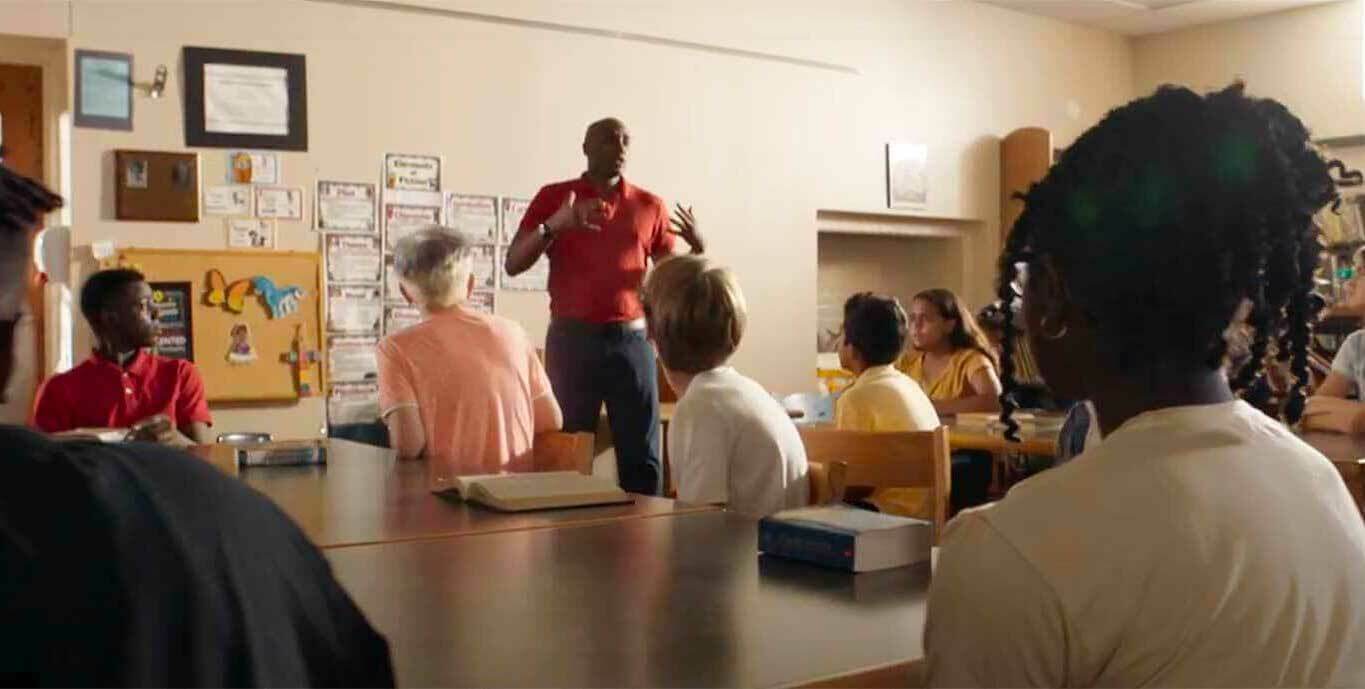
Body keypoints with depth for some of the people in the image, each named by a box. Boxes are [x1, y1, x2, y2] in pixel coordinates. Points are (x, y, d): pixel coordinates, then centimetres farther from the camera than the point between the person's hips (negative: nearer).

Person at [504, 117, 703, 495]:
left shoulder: (649, 206, 11)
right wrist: (555, 225, -19)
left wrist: (698, 246, -5)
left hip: (632, 339, 2)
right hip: (572, 338, -2)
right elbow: (513, 264, -3)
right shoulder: (554, 197, 5)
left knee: (642, 454, 0)